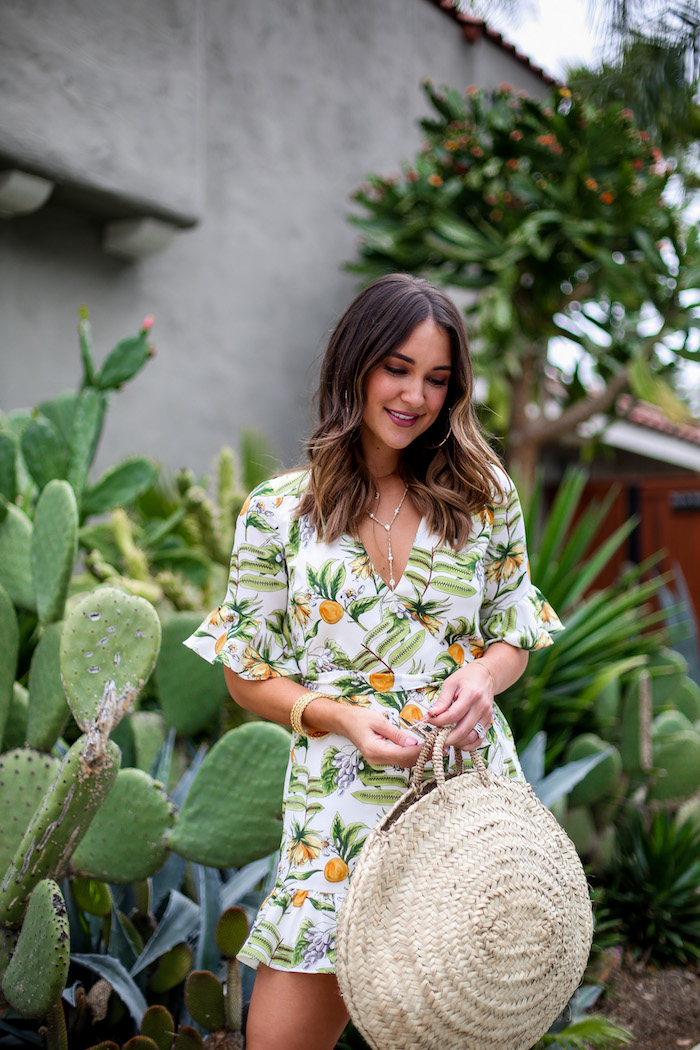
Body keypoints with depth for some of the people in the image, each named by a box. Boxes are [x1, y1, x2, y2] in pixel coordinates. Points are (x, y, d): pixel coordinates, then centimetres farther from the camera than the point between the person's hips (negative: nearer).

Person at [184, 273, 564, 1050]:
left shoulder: (485, 495, 5)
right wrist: (340, 716, -14)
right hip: (340, 801, -1)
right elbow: (247, 674, 4)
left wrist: (483, 674, -12)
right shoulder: (278, 511, 1)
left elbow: (513, 634, 11)